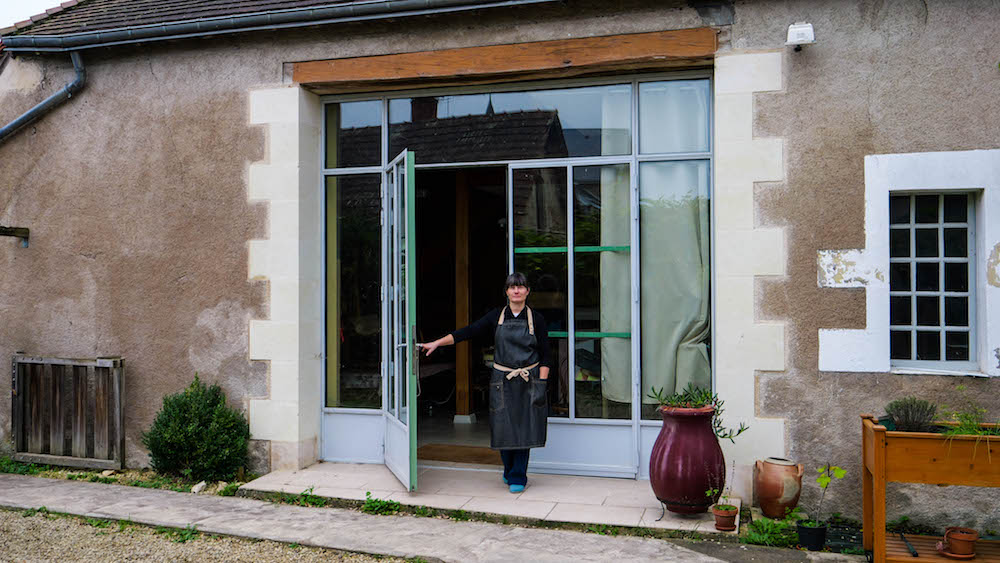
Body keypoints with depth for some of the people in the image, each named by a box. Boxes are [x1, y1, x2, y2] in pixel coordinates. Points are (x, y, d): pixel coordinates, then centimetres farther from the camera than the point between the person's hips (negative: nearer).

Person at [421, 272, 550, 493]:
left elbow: (544, 356, 1)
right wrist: (436, 343, -6)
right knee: (504, 427, 2)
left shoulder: (536, 319, 1)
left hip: (528, 381, -1)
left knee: (524, 427, -1)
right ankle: (509, 471, 26)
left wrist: (542, 383, -8)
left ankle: (518, 477, 14)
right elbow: (468, 332, 0)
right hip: (502, 381, 1)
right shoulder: (497, 316, 4)